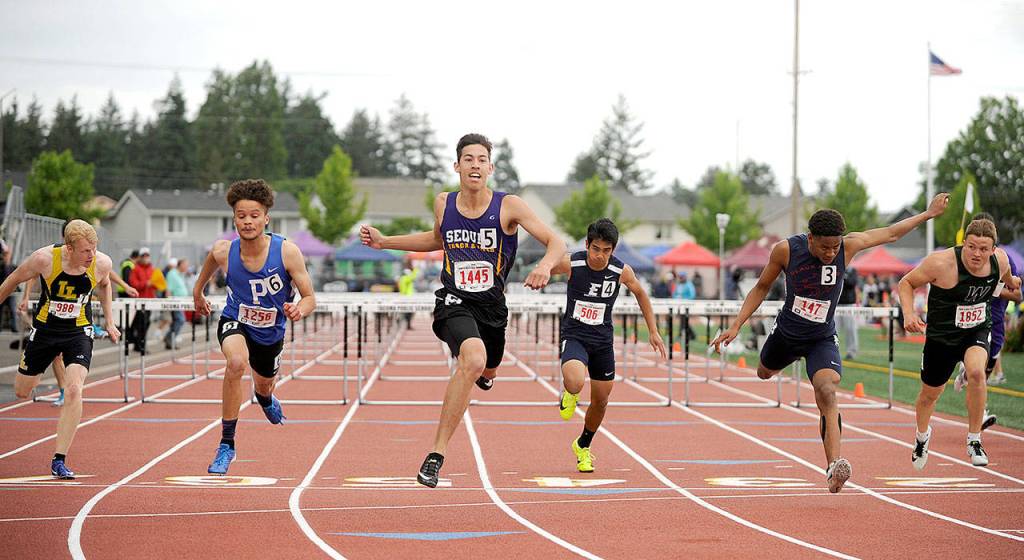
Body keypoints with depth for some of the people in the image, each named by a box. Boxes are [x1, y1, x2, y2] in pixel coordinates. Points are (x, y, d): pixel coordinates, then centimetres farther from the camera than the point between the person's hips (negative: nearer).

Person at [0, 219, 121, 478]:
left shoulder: (102, 263, -17)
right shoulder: (45, 258, -24)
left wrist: (109, 321, 12)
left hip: (79, 331, 0)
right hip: (45, 328, 0)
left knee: (74, 391, -21)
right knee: (22, 391, 13)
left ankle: (59, 461, -14)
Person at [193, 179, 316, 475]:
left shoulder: (287, 251, -27)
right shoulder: (223, 251, -22)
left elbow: (309, 298, -21)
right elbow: (209, 264, 5)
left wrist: (299, 310, -43)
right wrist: (198, 291, 18)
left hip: (271, 331, 2)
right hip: (235, 322, -2)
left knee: (264, 387, 25)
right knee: (237, 362, -35)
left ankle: (265, 398, 69)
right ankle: (226, 444, -24)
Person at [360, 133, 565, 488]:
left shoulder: (508, 206, -9)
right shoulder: (443, 204, -1)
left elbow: (556, 242, -11)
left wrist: (545, 265, -34)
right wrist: (384, 242, 16)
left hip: (492, 305, 2)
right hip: (454, 302, -2)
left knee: (487, 372, 24)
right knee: (473, 360, -33)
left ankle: (483, 374, 69)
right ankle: (437, 454, -30)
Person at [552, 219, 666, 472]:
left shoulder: (622, 271, -11)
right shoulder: (570, 263, -16)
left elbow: (640, 293, 9)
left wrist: (653, 330, 11)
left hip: (603, 339, 3)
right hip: (574, 335, -3)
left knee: (600, 401, 11)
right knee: (574, 382, -31)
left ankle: (583, 446, 38)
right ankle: (570, 395, 9)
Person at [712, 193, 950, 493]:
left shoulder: (848, 246, -18)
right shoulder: (786, 250, -20)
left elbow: (890, 233, 0)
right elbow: (761, 288, -4)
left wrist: (929, 213, 5)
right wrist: (736, 326, -9)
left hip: (823, 339, -2)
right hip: (786, 333, 2)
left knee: (827, 393, -27)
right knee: (764, 374, 29)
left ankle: (834, 465, -37)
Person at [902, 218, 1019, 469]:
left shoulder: (1000, 260, -13)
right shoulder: (940, 264, -27)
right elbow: (906, 283, -13)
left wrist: (1010, 281, 35)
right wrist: (908, 313, -27)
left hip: (978, 330, 1)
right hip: (941, 335, -1)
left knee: (976, 371, -30)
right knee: (930, 393, 13)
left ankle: (974, 441, -13)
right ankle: (922, 436, 48)